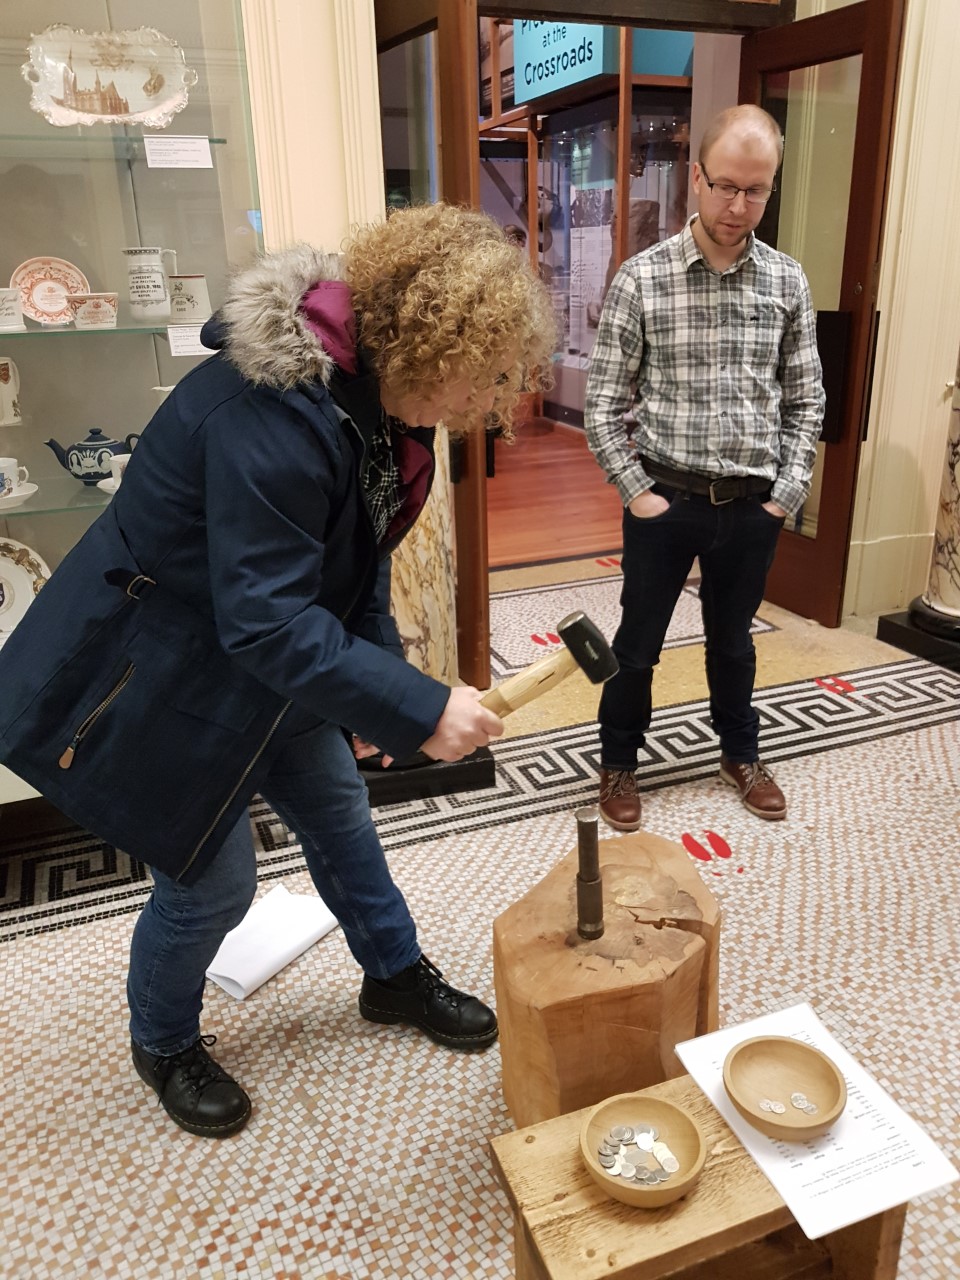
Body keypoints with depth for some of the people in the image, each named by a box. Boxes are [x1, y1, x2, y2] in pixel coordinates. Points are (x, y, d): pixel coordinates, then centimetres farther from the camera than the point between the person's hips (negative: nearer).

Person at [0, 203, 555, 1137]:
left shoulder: (375, 393, -4)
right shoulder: (273, 415, -35)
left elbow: (359, 560, 5)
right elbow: (265, 622, -36)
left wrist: (380, 688, -2)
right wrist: (419, 710, -34)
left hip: (265, 662, 9)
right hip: (155, 676, -9)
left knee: (337, 805, 18)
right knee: (212, 881, 4)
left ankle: (394, 974, 43)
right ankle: (164, 1046, 36)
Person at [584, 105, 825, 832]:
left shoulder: (788, 282, 1)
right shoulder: (642, 277, -8)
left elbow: (806, 399, 6)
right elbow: (605, 401, -6)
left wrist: (787, 495, -1)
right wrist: (635, 491, -10)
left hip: (753, 504, 3)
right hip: (666, 499, -2)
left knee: (733, 638, 19)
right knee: (638, 642, 9)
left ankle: (741, 754, 40)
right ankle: (620, 762, 30)